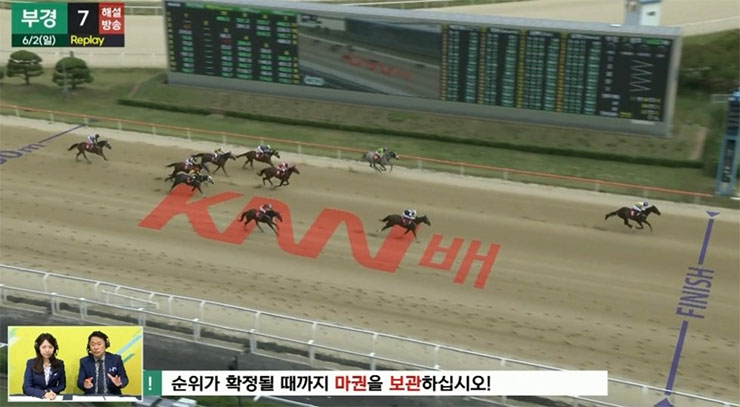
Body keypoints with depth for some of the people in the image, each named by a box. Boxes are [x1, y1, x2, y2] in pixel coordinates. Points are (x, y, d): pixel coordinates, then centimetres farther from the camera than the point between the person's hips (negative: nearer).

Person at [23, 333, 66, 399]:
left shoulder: (59, 363, 4)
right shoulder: (31, 363, 1)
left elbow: (62, 385, 12)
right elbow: (27, 388, -4)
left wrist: (49, 391, -7)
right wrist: (43, 394, -20)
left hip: (53, 398, 1)